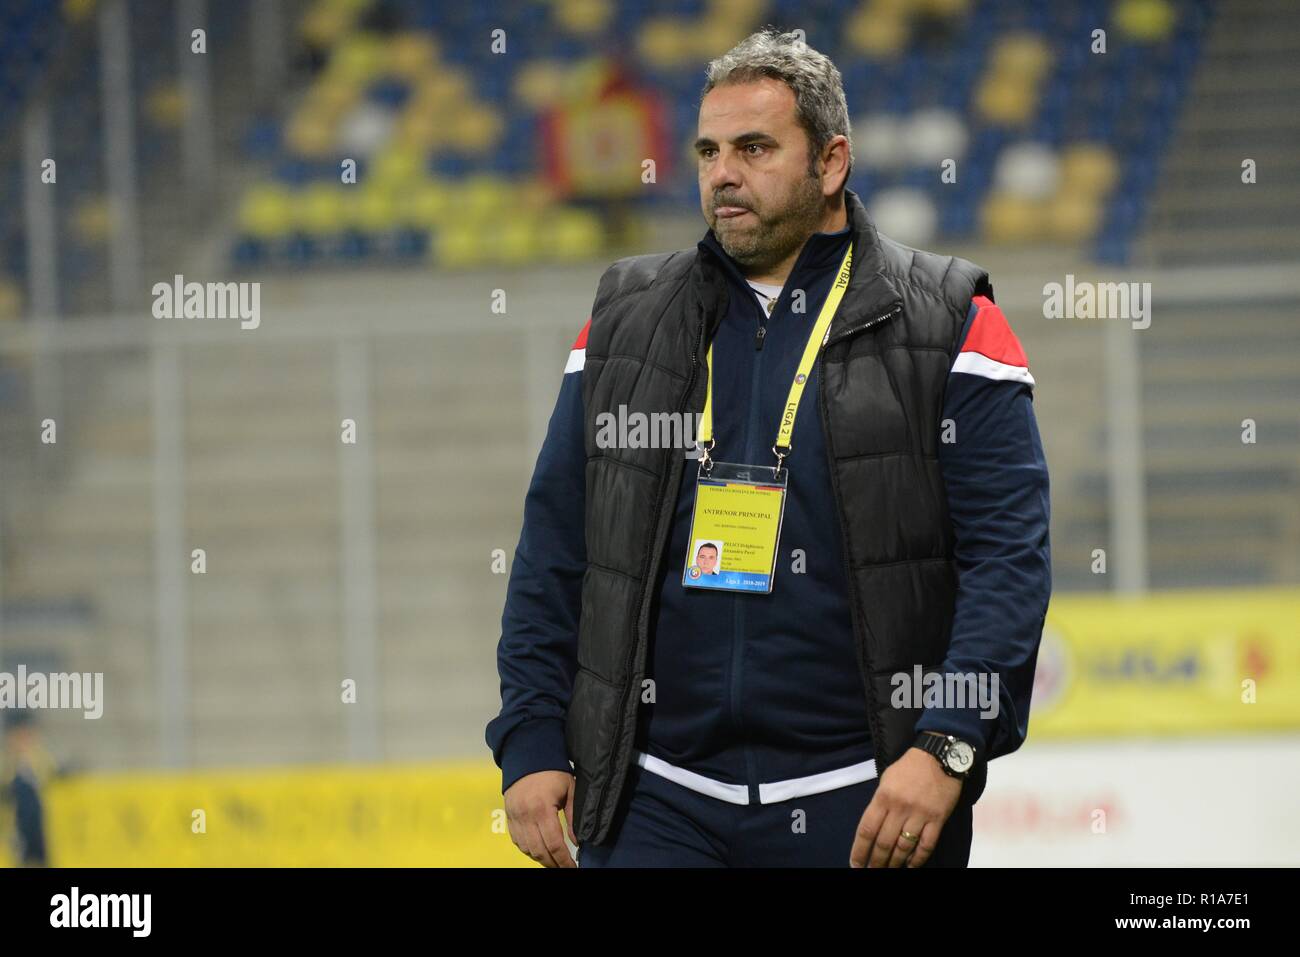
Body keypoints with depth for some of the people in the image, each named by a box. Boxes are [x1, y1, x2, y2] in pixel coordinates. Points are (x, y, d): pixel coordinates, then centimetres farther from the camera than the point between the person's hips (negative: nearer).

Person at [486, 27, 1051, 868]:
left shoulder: (948, 325, 0)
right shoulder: (625, 322, 10)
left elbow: (1010, 556, -6)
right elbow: (553, 556, 12)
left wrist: (945, 750, -16)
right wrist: (533, 745, 3)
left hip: (870, 807, -2)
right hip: (655, 805, 2)